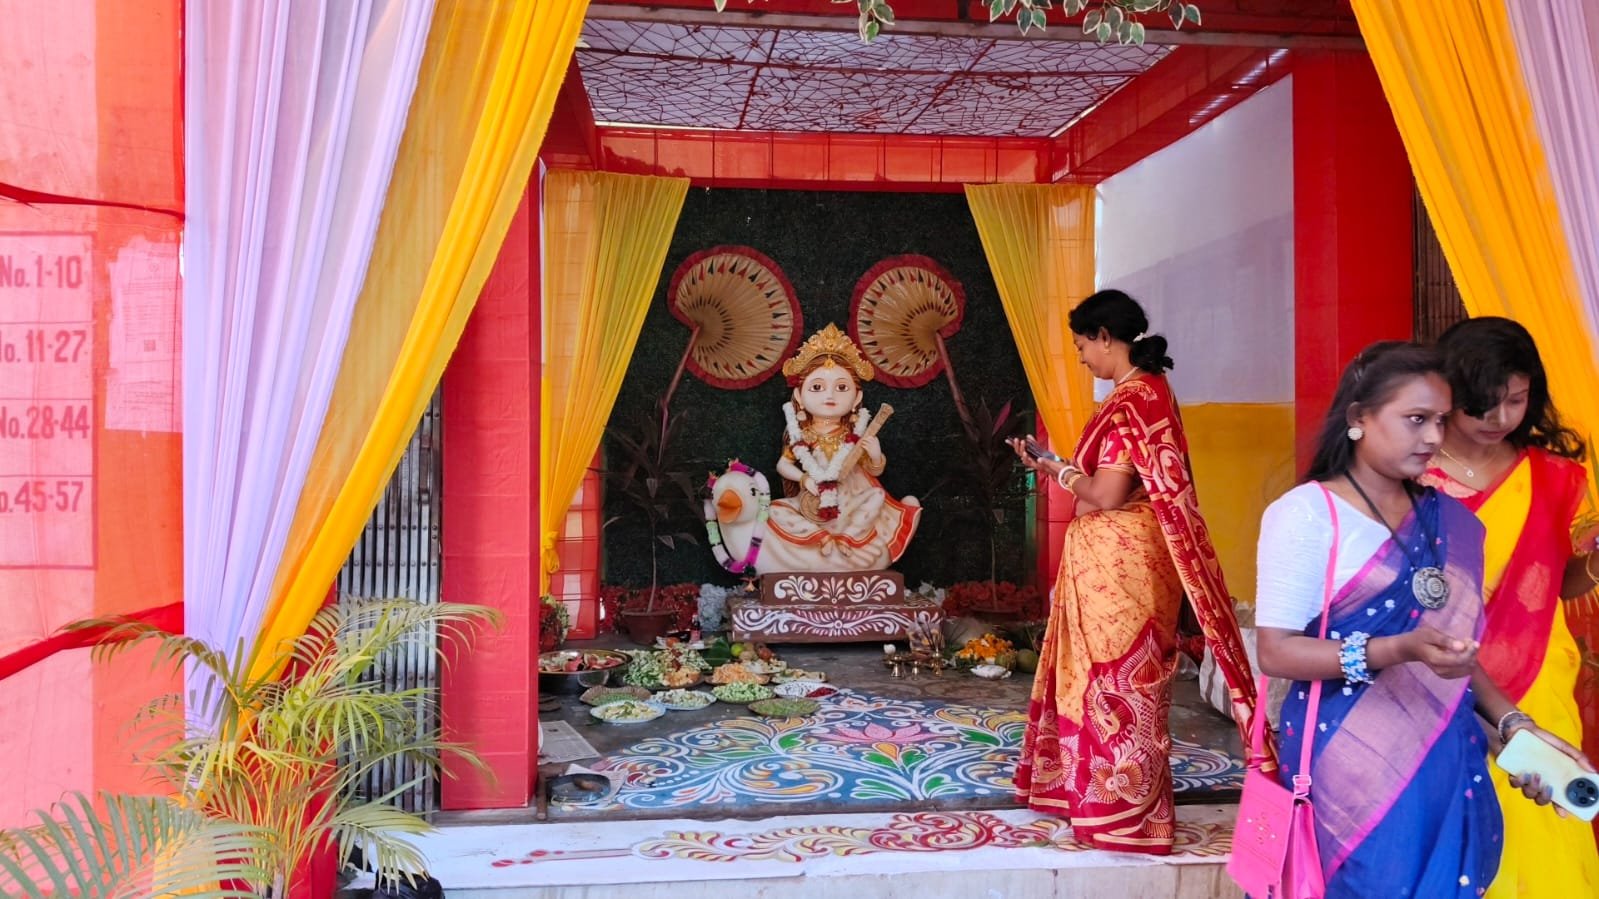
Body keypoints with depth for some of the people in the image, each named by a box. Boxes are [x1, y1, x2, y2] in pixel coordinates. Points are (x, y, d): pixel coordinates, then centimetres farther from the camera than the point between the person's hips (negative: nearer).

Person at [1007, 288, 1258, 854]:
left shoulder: (1130, 401, -20)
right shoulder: (1150, 390, 11)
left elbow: (1107, 495, -22)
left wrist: (1056, 470, -7)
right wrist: (1063, 466, 11)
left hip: (1115, 560, -10)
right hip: (1121, 557, 10)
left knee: (1114, 680, 1)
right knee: (1109, 677, 18)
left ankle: (1123, 810, 14)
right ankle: (1088, 787, 31)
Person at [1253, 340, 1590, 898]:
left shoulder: (1449, 520, 8)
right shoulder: (1305, 514, -11)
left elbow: (1458, 648, 16)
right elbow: (1274, 652, -15)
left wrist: (1512, 723, 2)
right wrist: (1398, 650, -25)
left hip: (1448, 761, 6)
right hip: (1353, 765, -6)